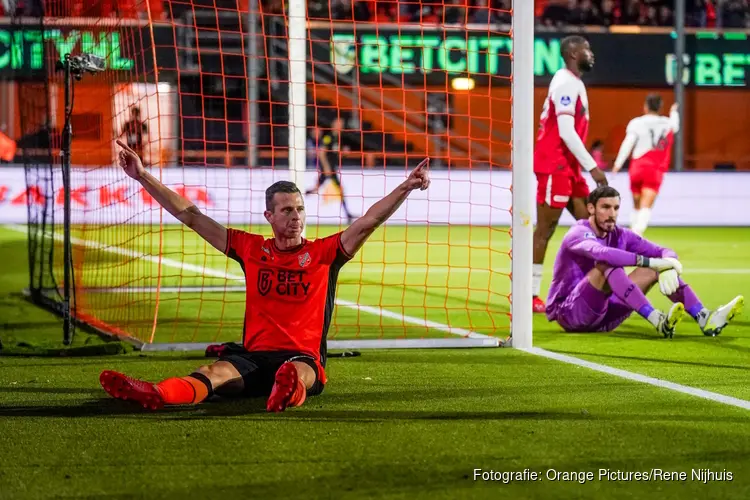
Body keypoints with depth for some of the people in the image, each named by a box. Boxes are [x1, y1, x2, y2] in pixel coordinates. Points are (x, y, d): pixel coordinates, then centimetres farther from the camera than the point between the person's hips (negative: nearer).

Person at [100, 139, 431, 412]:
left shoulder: (324, 252, 11)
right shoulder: (251, 249, 15)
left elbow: (368, 222, 2)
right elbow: (191, 217, 16)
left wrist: (406, 188, -12)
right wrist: (143, 177, 14)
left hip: (304, 358, -1)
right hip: (252, 357, 1)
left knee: (299, 373, -39)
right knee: (216, 373, -30)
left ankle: (289, 393, -77)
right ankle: (155, 395, -61)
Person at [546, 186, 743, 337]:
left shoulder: (621, 236, 6)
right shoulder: (578, 234, -16)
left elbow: (664, 253, 0)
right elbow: (601, 253, -39)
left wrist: (667, 268, -26)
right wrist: (649, 261, -44)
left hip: (603, 316, 7)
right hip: (568, 313, -7)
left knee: (658, 268, -5)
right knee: (606, 265, -34)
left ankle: (705, 319, -21)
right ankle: (659, 322, -46)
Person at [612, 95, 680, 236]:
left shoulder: (636, 123, -1)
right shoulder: (667, 123, 10)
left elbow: (628, 143, -11)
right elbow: (675, 126, 35)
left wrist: (618, 164, -13)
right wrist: (674, 113, 55)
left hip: (637, 167, 0)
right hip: (655, 170, 0)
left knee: (637, 206, 17)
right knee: (646, 207, -12)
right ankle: (637, 233, -34)